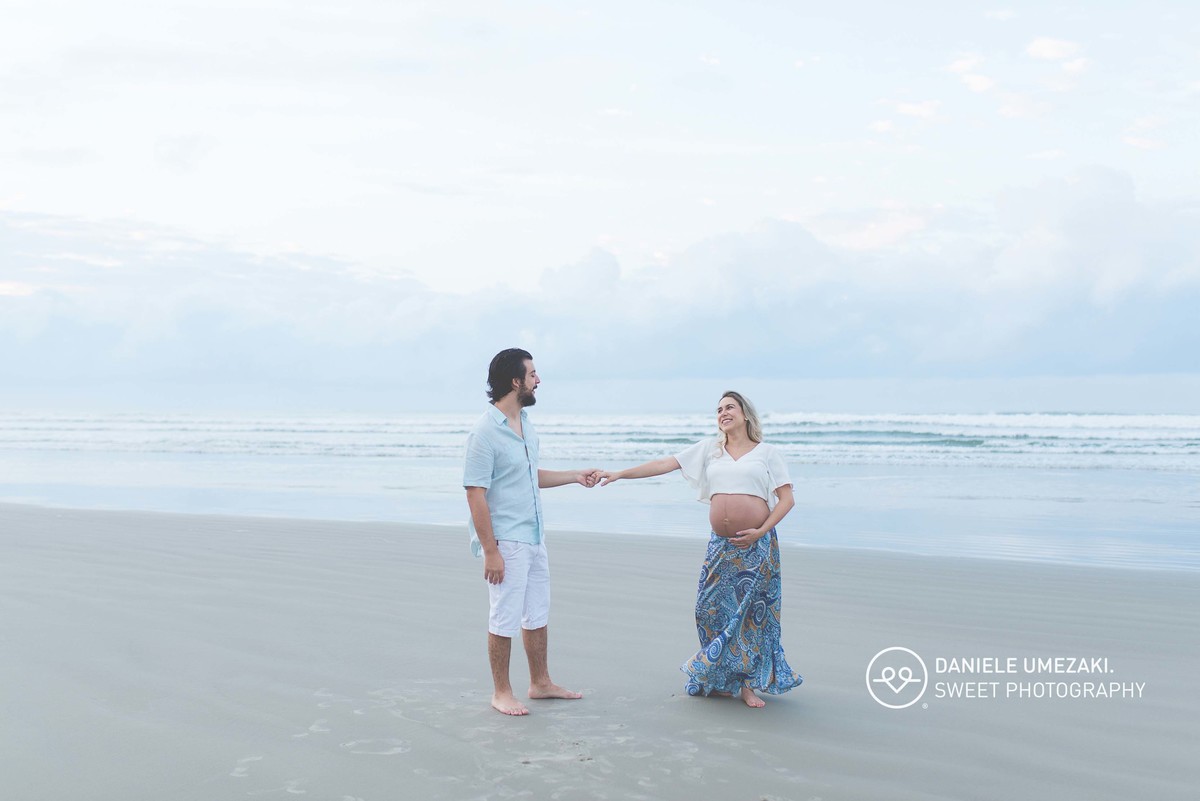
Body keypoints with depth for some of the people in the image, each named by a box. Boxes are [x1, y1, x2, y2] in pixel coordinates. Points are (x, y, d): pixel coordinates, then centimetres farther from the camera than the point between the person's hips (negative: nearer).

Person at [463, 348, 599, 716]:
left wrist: (575, 476, 20)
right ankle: (501, 692, 16)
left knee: (537, 615, 17)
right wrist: (490, 551, -21)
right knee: (505, 618, 2)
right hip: (506, 542, -8)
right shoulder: (485, 433, -18)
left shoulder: (526, 424, 9)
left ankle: (540, 683, 30)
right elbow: (475, 494, -19)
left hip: (534, 537, 8)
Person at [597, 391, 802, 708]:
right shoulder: (709, 449, 12)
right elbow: (664, 464, 7)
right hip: (721, 544, 3)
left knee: (751, 612, 0)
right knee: (712, 608, 1)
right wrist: (621, 474, 1)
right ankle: (719, 679, 18)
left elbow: (786, 499, 2)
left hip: (757, 544, -3)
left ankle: (747, 684, 12)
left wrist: (761, 532, -10)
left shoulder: (766, 453, 5)